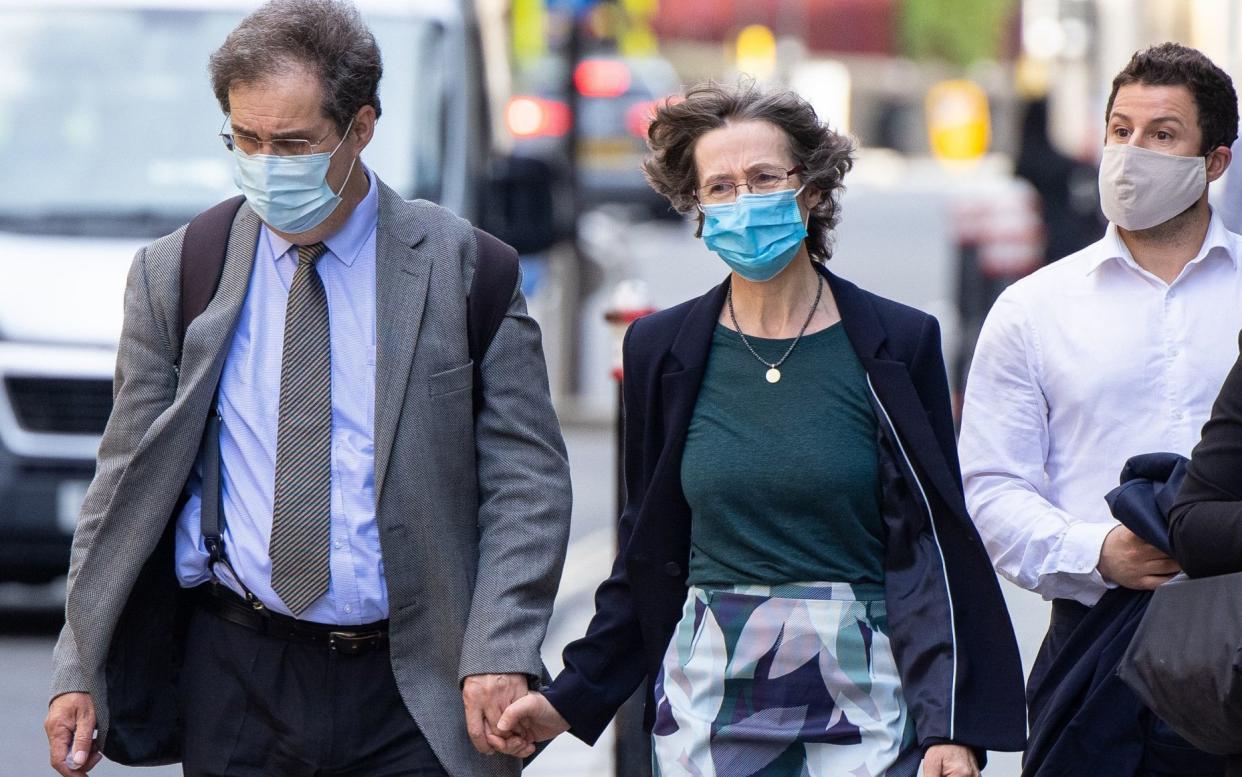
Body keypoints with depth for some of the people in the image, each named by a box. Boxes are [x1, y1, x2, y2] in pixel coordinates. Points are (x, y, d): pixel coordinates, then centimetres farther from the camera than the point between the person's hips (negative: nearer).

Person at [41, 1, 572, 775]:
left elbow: (527, 481, -1)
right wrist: (80, 673, 2)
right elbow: (128, 481, 10)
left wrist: (500, 654, -14)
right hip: (235, 684, 2)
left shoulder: (464, 271, 1)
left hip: (412, 697, -2)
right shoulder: (174, 276, 7)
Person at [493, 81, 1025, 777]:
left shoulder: (898, 343, 0)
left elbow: (936, 547, -1)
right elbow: (650, 555, 14)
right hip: (709, 692, 2)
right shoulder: (662, 351, 6)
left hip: (864, 693, -2)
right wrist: (572, 699, 10)